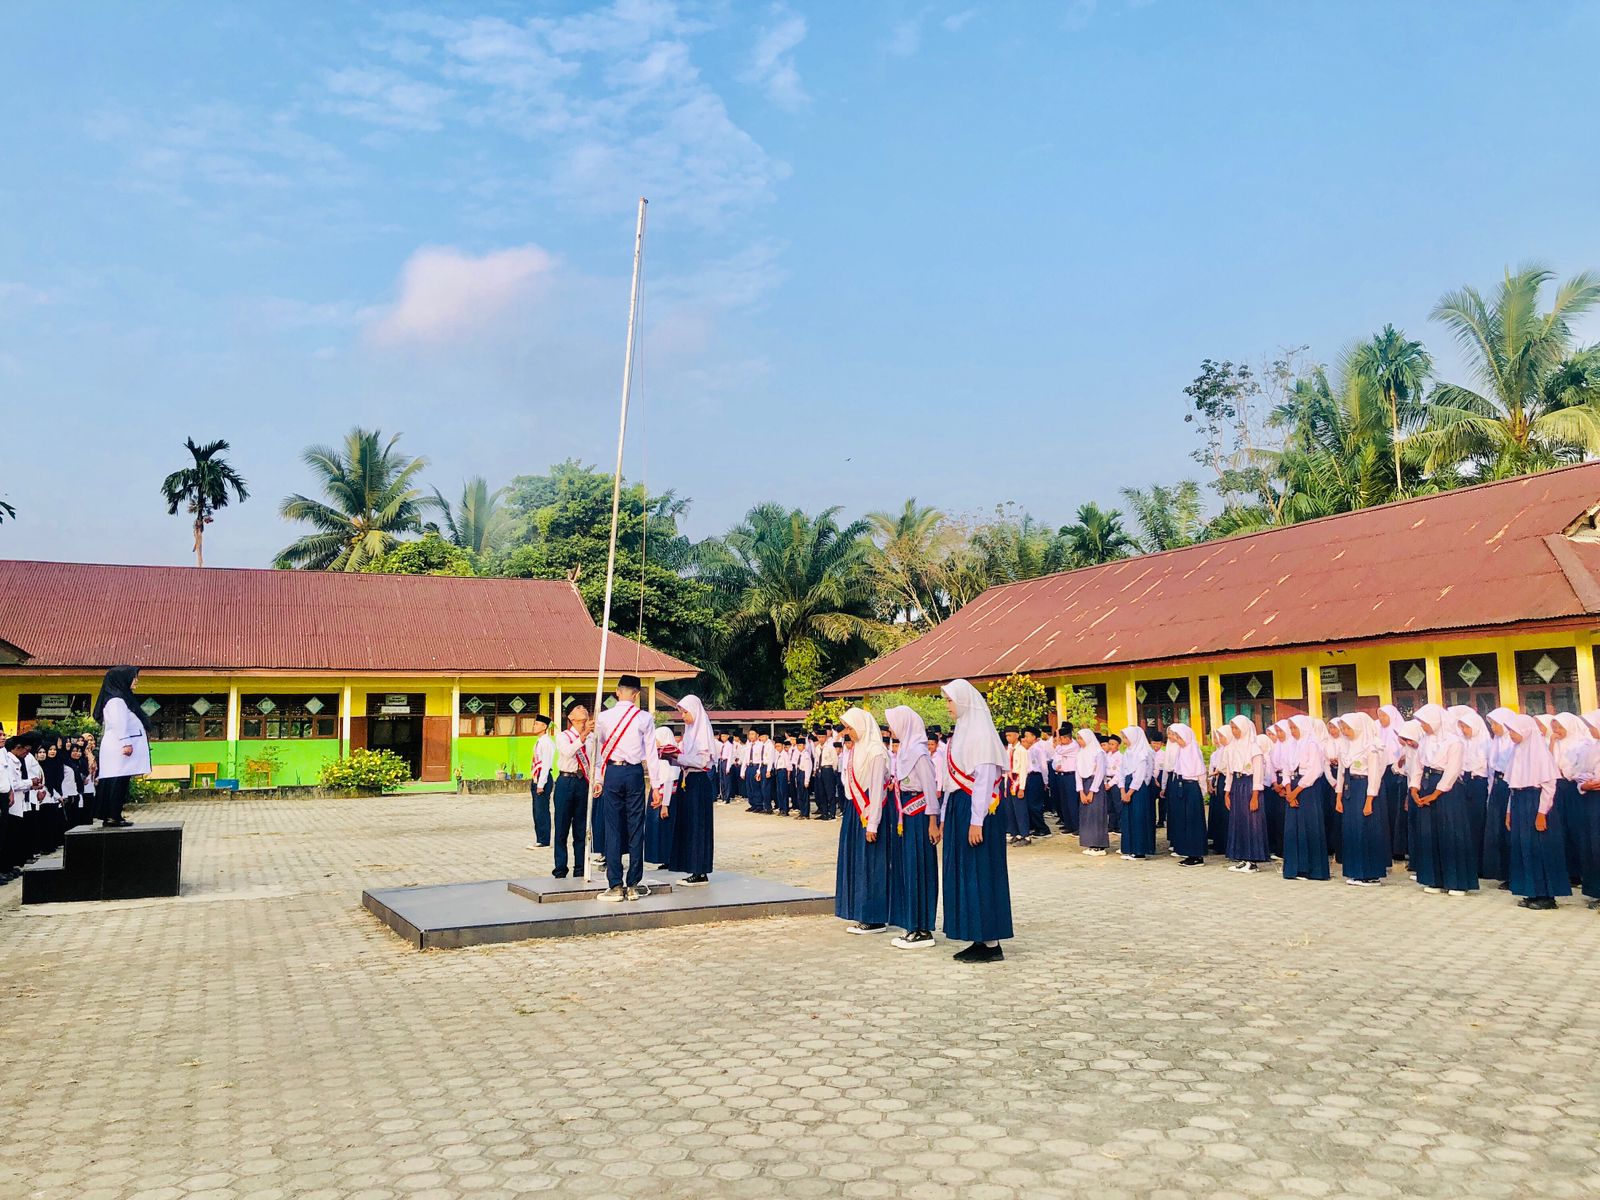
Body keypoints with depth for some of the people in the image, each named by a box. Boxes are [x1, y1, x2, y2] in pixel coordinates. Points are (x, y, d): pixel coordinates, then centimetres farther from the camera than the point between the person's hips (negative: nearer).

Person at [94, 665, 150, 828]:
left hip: (120, 749, 10)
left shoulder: (123, 698, 20)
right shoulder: (116, 700, -11)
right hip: (120, 748, -10)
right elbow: (119, 724, -19)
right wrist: (126, 743, -22)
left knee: (119, 783, 9)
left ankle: (111, 816, 11)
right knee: (118, 782, -10)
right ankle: (113, 817, -11)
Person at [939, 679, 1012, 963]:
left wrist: (976, 821, -22)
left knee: (980, 873, -5)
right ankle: (980, 940, 16)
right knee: (963, 873, 10)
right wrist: (944, 817, 17)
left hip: (975, 809, -9)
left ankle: (991, 944, 2)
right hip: (958, 807, 9)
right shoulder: (961, 732, 15)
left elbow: (984, 779, -18)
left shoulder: (981, 734, -13)